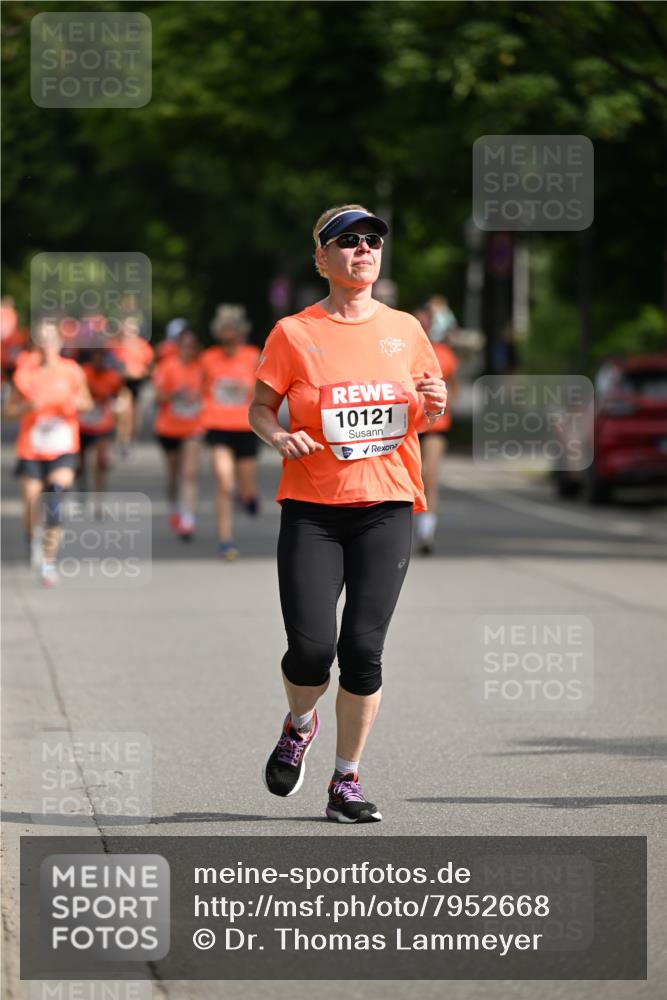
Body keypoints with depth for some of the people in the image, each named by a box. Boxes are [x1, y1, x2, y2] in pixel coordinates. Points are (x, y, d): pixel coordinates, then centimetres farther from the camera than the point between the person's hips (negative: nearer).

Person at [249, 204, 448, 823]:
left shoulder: (404, 330, 9)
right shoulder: (294, 333, 1)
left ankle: (346, 782, 8)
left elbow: (426, 410, 21)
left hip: (385, 506, 2)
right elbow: (260, 406, 7)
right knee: (311, 648, -12)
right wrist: (279, 436, -14)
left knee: (362, 650, -7)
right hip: (311, 510, -2)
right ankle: (299, 724, 24)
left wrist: (433, 403, -2)